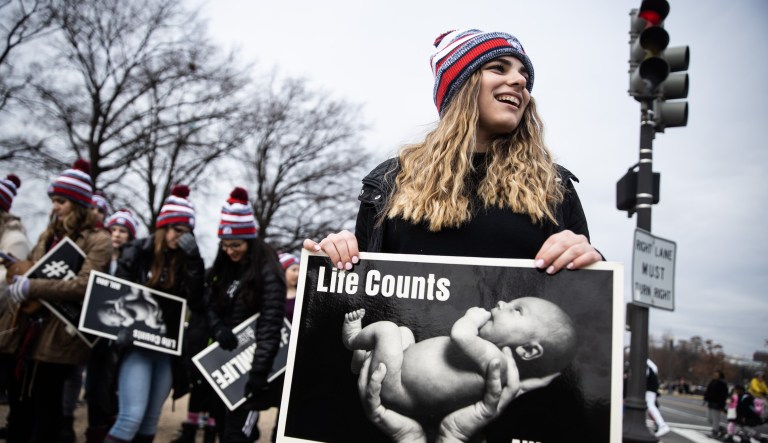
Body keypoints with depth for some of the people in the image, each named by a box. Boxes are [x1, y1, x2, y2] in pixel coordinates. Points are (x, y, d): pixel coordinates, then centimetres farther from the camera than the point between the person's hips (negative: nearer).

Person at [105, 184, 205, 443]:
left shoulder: (188, 261, 6)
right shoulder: (137, 253, -3)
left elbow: (197, 303, -6)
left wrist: (193, 261, -12)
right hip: (136, 344, -3)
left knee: (150, 420, 8)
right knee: (132, 416, -17)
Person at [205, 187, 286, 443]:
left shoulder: (267, 273, -13)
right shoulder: (223, 269, 9)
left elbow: (270, 325, -18)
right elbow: (209, 305, 11)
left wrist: (259, 371, -24)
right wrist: (218, 329, -10)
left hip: (249, 365, -7)